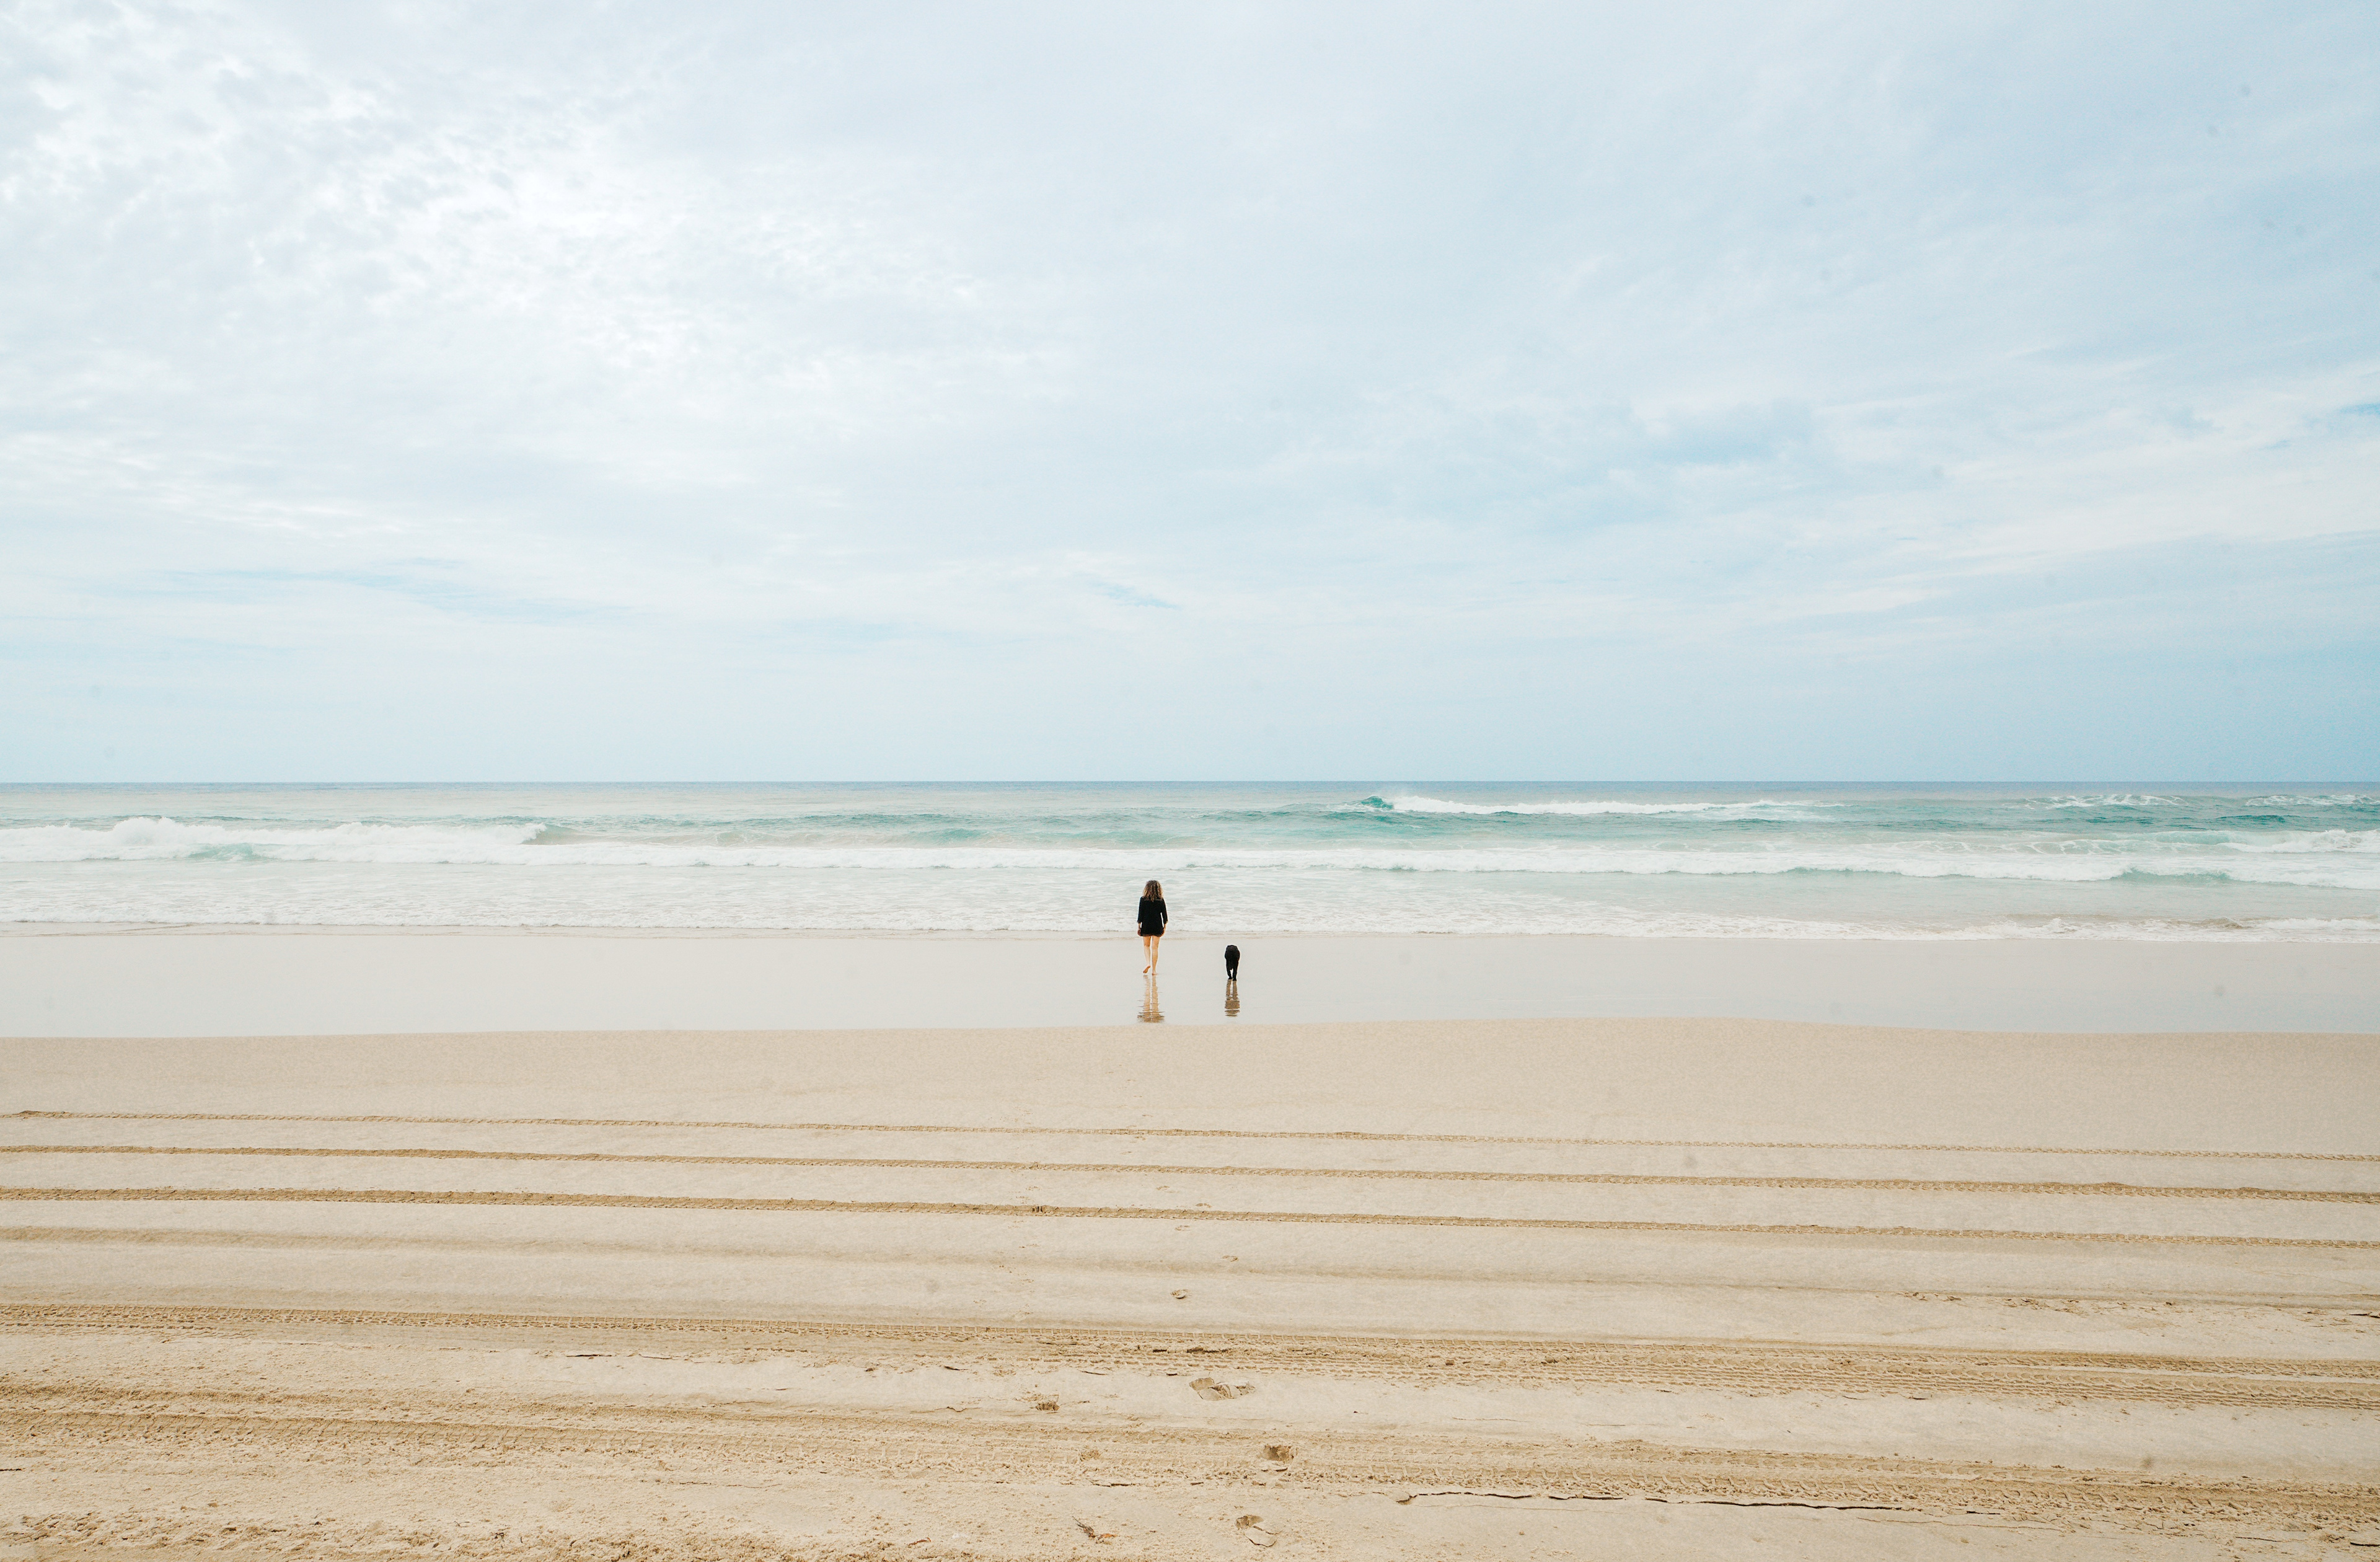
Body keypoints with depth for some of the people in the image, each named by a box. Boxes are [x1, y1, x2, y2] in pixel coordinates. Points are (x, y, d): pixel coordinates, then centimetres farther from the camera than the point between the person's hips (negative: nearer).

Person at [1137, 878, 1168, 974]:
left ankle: (1148, 963, -5)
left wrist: (1139, 927, 3)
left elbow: (1141, 914, -4)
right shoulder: (1161, 900, -1)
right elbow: (1164, 914, 2)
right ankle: (1154, 969, 5)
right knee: (1155, 947, 6)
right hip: (1158, 926, 1)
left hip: (1146, 925, -1)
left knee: (1146, 945, 16)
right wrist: (1164, 927, 10)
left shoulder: (1143, 899, -5)